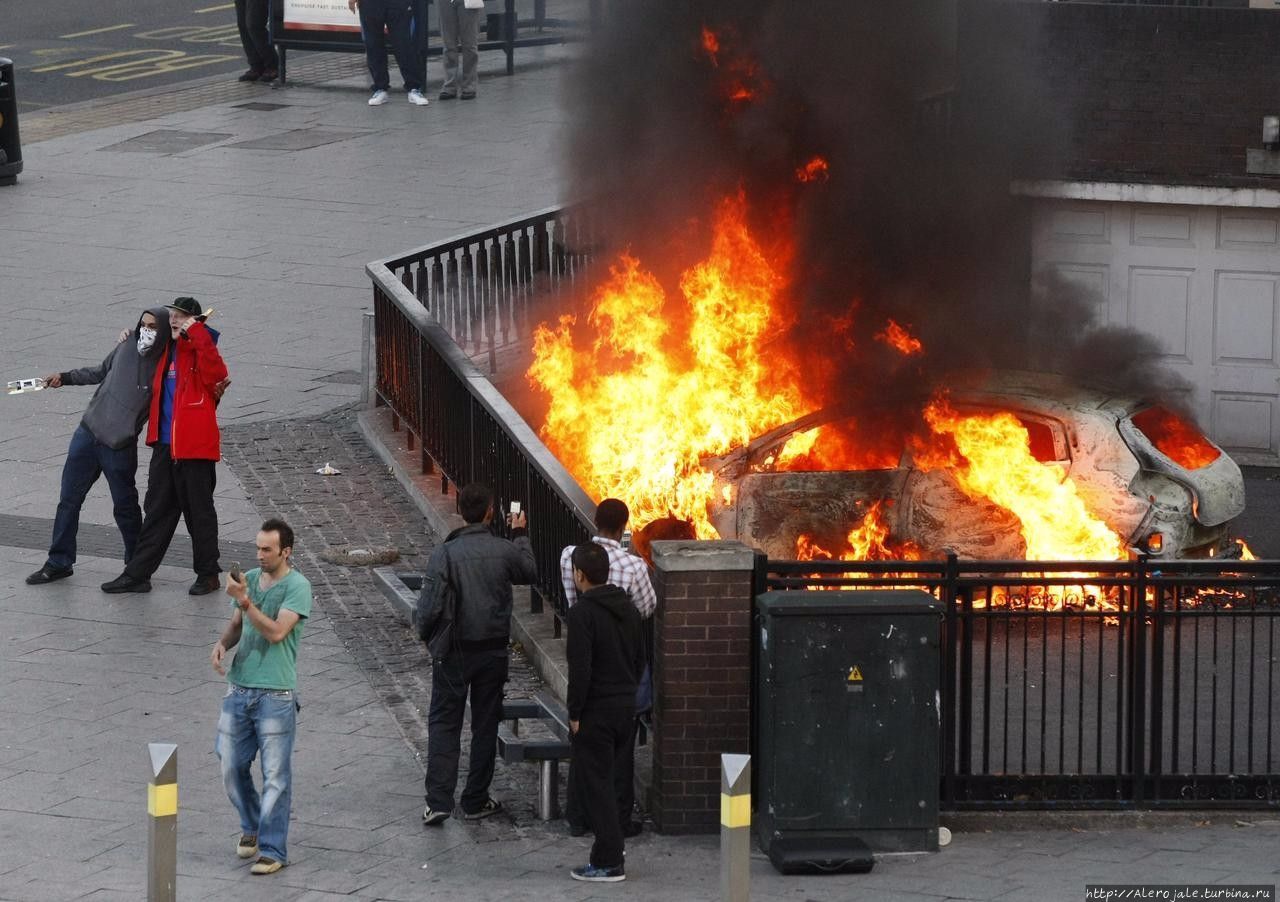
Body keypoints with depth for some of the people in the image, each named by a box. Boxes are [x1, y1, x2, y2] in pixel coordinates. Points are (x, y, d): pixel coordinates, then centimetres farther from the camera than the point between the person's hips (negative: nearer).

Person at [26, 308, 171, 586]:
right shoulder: (127, 346, 2)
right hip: (87, 434, 5)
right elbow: (101, 372, 19)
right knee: (69, 499, 8)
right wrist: (65, 377, 17)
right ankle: (59, 562, 18)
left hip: (120, 447, -5)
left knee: (125, 508, 4)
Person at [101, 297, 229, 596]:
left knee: (199, 511, 3)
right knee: (157, 510, 13)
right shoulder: (169, 350, 13)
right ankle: (138, 574, 17)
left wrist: (195, 332, -31)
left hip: (195, 446, -8)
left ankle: (207, 575, 14)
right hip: (166, 445, 8)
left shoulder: (200, 349, -11)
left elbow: (216, 374, -34)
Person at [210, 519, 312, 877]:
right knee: (232, 766, 12)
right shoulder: (250, 578, 9)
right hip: (239, 687, 6)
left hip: (275, 695, -6)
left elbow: (276, 632, -20)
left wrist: (245, 601, -25)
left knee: (275, 775, -2)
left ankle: (273, 850, 4)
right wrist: (222, 643, -3)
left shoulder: (297, 587, -11)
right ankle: (251, 827, 34)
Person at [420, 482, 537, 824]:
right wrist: (521, 535, 27)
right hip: (493, 650, 1)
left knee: (444, 723, 6)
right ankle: (476, 800, 17)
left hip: (454, 651, -1)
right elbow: (529, 573, 14)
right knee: (485, 725, 12)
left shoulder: (444, 554, -13)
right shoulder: (505, 550, -8)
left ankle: (438, 801, -4)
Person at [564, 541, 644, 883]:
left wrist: (575, 713, -13)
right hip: (626, 707, 8)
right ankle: (612, 840, 27)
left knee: (596, 784, -2)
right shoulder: (628, 608, 9)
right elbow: (640, 659, 15)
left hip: (595, 711, -8)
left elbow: (580, 669, -20)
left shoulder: (582, 613, -17)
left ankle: (608, 862, -1)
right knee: (608, 778, 21)